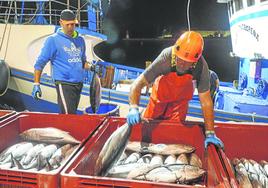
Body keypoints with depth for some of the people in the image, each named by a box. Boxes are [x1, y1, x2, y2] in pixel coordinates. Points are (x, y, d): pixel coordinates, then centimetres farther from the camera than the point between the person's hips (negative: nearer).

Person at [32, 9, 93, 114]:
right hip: (64, 84, -6)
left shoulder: (80, 40, 13)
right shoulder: (53, 40, -3)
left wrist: (90, 66, 1)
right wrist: (36, 84, -9)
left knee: (67, 114, 14)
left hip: (79, 84, 6)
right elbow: (40, 62, -3)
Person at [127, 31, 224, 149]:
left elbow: (206, 102, -29)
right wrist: (133, 108, -54)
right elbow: (138, 84, -38)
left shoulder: (201, 67, -37)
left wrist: (210, 134, -30)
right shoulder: (165, 58, -41)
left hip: (181, 97, 1)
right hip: (161, 93, 0)